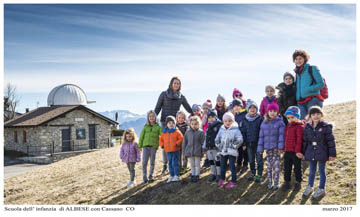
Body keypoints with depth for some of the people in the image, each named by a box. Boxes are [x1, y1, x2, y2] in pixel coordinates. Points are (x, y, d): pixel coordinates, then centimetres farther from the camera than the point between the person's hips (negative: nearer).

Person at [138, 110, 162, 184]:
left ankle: (151, 176, 20)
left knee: (152, 162, 7)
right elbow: (141, 137, 11)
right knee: (144, 162, -3)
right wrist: (140, 146, 8)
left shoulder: (158, 127, 5)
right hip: (145, 146, 1)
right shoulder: (145, 127, 9)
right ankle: (144, 177, 9)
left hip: (154, 146, -1)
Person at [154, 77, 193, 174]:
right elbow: (157, 108, 6)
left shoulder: (181, 96, 10)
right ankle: (165, 165, 6)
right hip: (165, 121, -2)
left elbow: (189, 108, 17)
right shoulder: (164, 94, 4)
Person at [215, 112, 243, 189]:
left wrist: (234, 146, -14)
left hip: (232, 152, -5)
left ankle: (233, 181, 13)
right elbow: (217, 139, 10)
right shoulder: (221, 129, 3)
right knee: (222, 166, 16)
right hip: (223, 152, 5)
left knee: (232, 167, 0)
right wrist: (219, 146, 1)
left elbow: (239, 140, -18)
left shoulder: (235, 129, -11)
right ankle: (222, 179, 35)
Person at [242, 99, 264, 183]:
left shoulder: (260, 118, -7)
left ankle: (259, 175, 12)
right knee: (251, 160, 14)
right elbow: (244, 132, 10)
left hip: (258, 143, -4)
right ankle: (253, 174, 27)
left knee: (259, 160, 3)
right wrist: (244, 143, 4)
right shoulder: (245, 120, 6)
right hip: (249, 143, 4)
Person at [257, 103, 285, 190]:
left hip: (276, 147, -3)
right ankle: (270, 182, 18)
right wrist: (260, 148, 5)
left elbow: (281, 135, -9)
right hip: (268, 147, 3)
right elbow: (261, 136, 8)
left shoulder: (280, 122, -4)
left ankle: (276, 182, 11)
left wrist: (280, 147, -17)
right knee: (269, 165, 10)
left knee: (276, 165, 1)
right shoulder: (264, 123, 7)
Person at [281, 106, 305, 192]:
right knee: (287, 168, 13)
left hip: (296, 152, -7)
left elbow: (299, 140, -17)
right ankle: (287, 183, 25)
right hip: (287, 152, 7)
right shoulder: (287, 127, 12)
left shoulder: (300, 127, -13)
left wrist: (298, 151, -20)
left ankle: (298, 183, 23)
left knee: (297, 168, 8)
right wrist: (284, 148, 17)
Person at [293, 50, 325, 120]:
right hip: (301, 102, 6)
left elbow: (321, 84, -4)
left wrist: (308, 89, -15)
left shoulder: (312, 69, 2)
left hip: (313, 100, -5)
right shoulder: (297, 72, 20)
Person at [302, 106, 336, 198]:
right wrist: (304, 152, 12)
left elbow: (331, 141, -8)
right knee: (312, 171, 16)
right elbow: (305, 141, 10)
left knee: (321, 171, 7)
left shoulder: (326, 126, -10)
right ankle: (310, 187, 33)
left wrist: (332, 154, -9)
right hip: (311, 153, 4)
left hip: (322, 153, -4)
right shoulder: (308, 127, 2)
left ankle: (321, 189, 22)